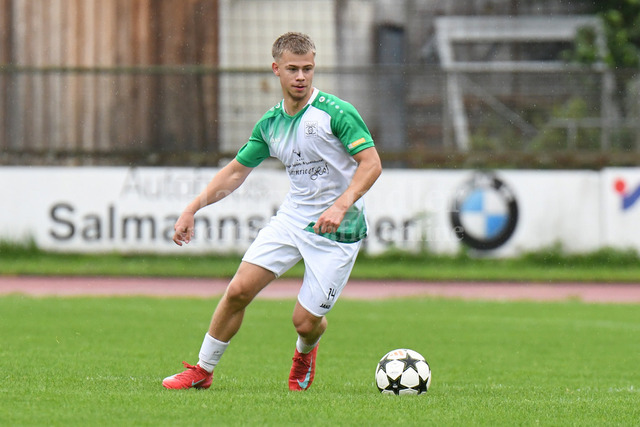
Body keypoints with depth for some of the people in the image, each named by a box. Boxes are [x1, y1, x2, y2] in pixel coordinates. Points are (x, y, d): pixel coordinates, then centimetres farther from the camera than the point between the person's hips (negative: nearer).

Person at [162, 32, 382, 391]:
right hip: (291, 218, 5)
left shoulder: (337, 112, -14)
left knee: (306, 321, -4)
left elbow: (372, 163, -18)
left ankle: (305, 352, 34)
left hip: (337, 229, -5)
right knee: (239, 290, -7)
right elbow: (236, 171, 16)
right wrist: (193, 209, 9)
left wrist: (340, 206, -32)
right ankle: (203, 371, 9)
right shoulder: (270, 123, 5)